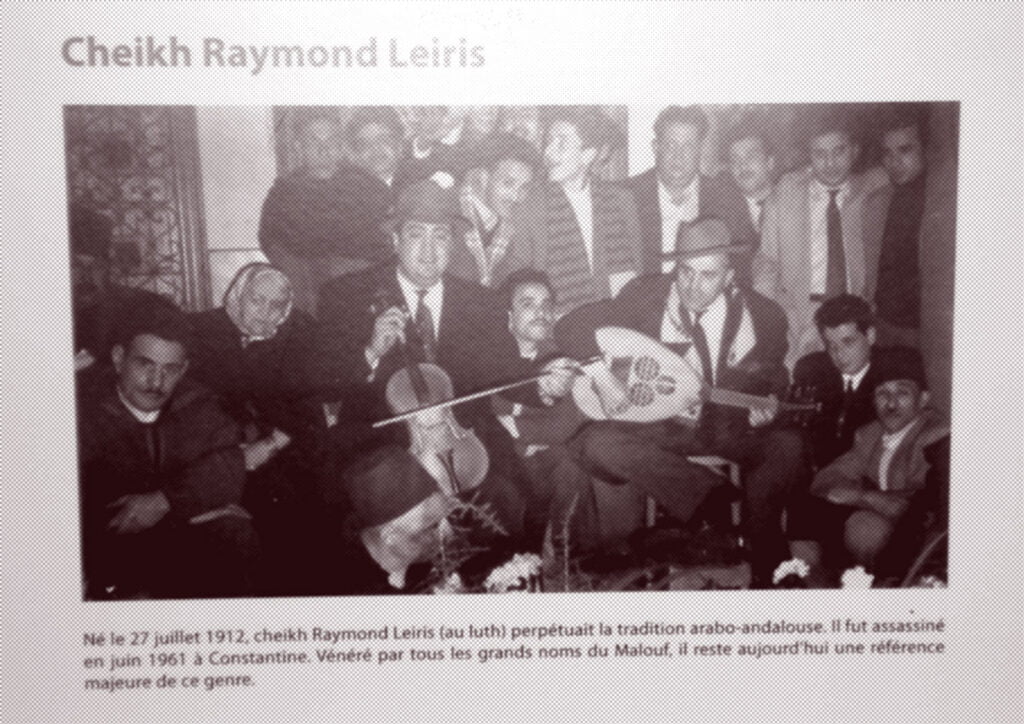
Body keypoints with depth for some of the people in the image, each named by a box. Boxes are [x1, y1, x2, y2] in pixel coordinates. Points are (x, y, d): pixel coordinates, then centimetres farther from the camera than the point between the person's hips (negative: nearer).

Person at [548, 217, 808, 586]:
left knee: (788, 448, -29)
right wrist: (601, 371, -22)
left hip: (730, 433, 0)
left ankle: (764, 572, -10)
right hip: (658, 433, 0)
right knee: (597, 443, -29)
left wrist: (766, 411, -15)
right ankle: (715, 498, -20)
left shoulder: (765, 316, -4)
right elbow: (571, 327, -5)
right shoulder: (648, 296, -7)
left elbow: (774, 385, 9)